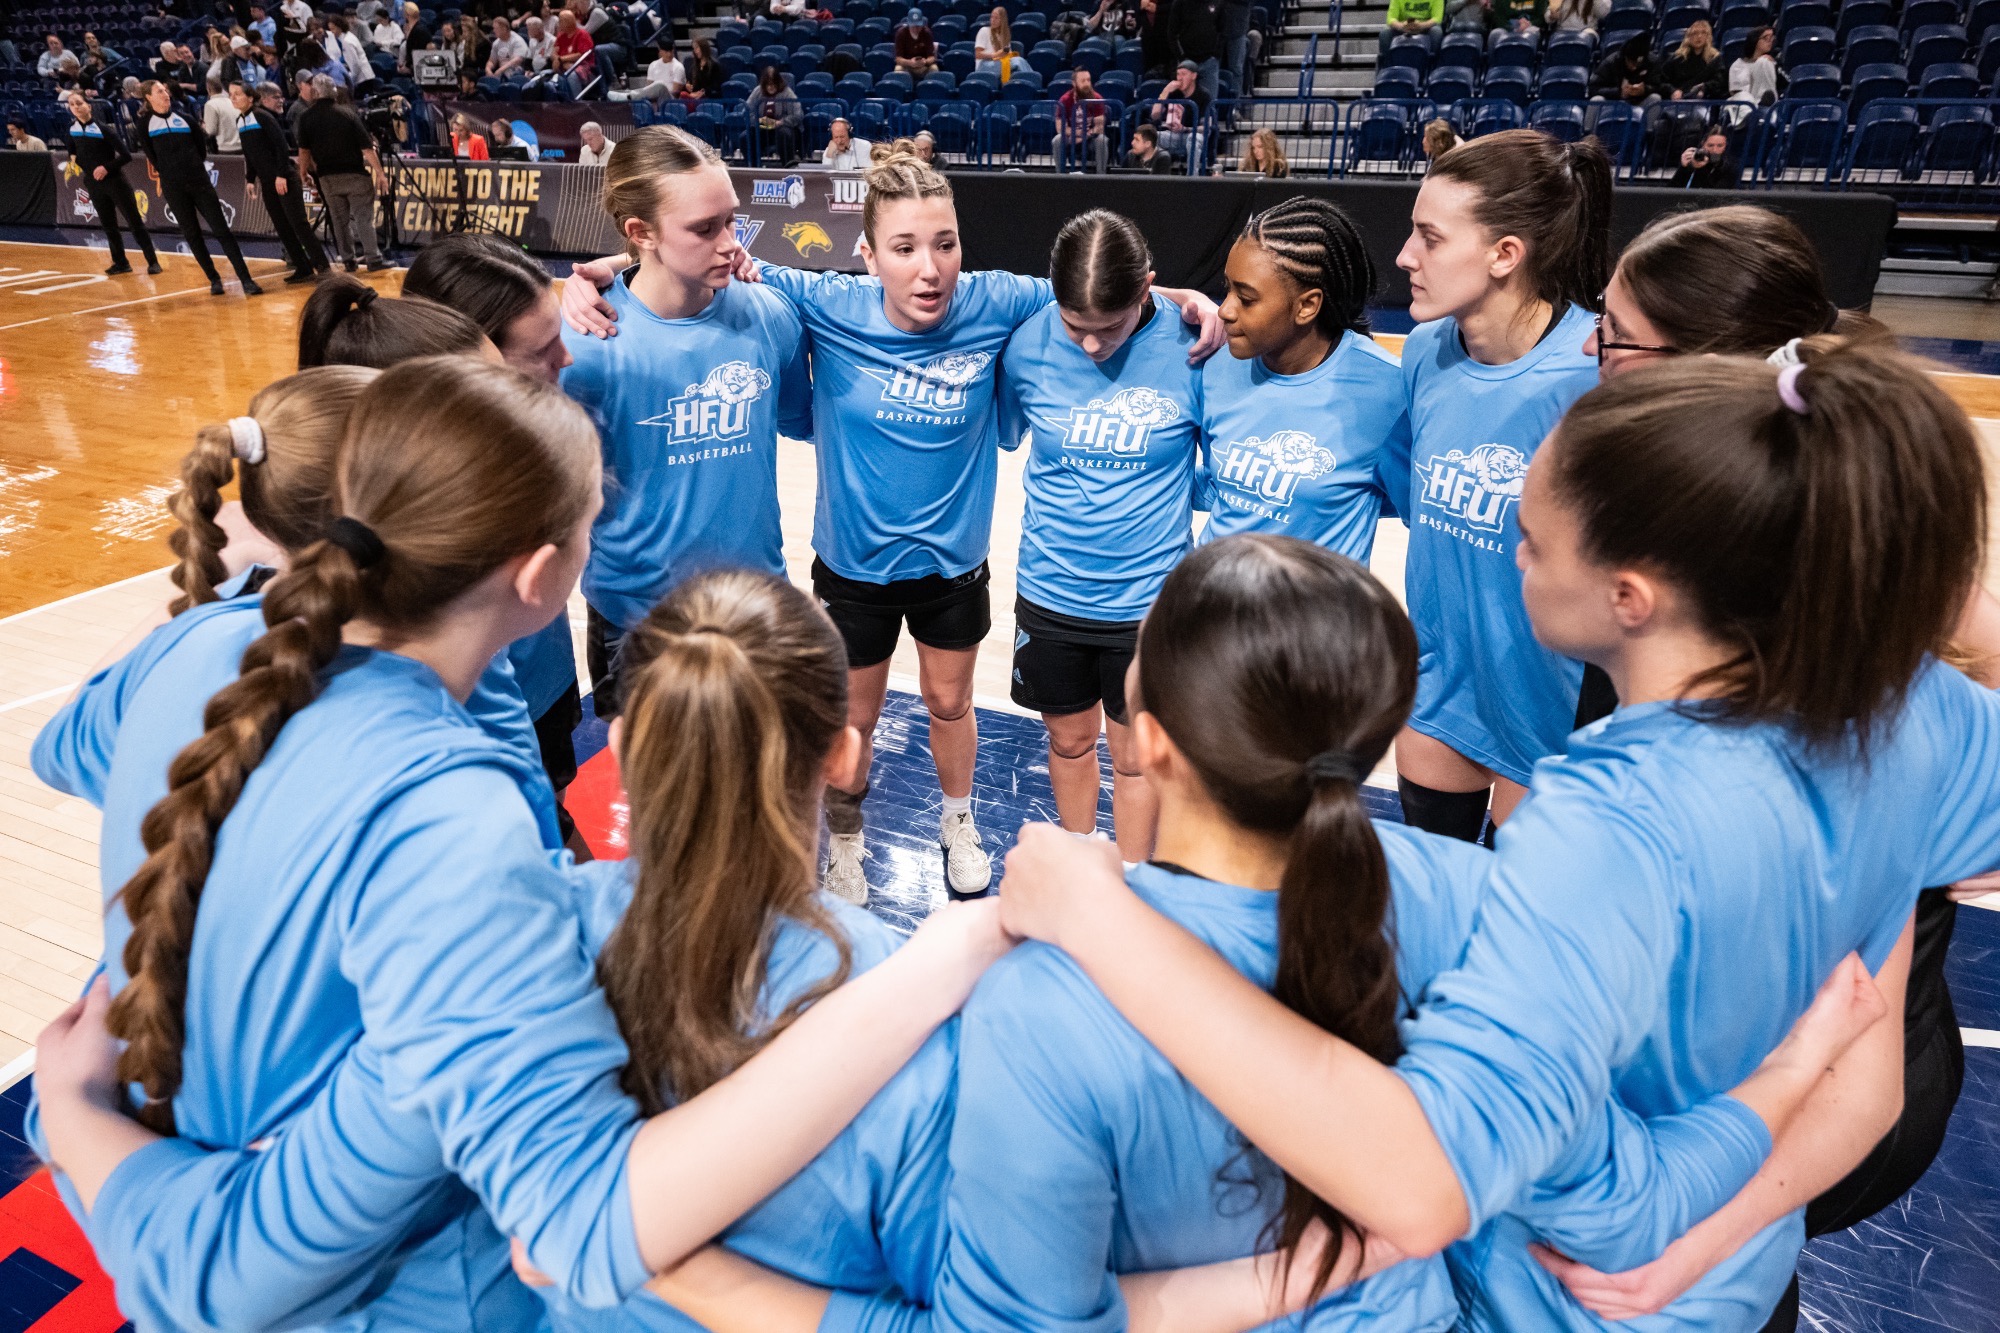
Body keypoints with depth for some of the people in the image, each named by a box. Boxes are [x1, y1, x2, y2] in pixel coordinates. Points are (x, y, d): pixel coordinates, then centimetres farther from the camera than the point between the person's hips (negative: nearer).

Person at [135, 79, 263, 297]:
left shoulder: (183, 116, 7)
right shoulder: (144, 123, 0)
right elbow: (151, 155, 4)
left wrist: (194, 166, 11)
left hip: (199, 180, 1)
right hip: (173, 187, -1)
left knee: (221, 230, -5)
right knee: (192, 235, 3)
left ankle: (246, 279, -10)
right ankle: (214, 279, 11)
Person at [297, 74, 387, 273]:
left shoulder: (307, 118, 2)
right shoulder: (347, 114, -5)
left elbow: (304, 150, 8)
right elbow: (366, 148, -10)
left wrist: (303, 174, 21)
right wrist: (379, 173, -8)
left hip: (328, 177, 2)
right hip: (355, 174, -2)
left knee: (340, 220, 11)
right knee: (364, 217, -1)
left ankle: (348, 260, 11)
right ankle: (373, 259, -7)